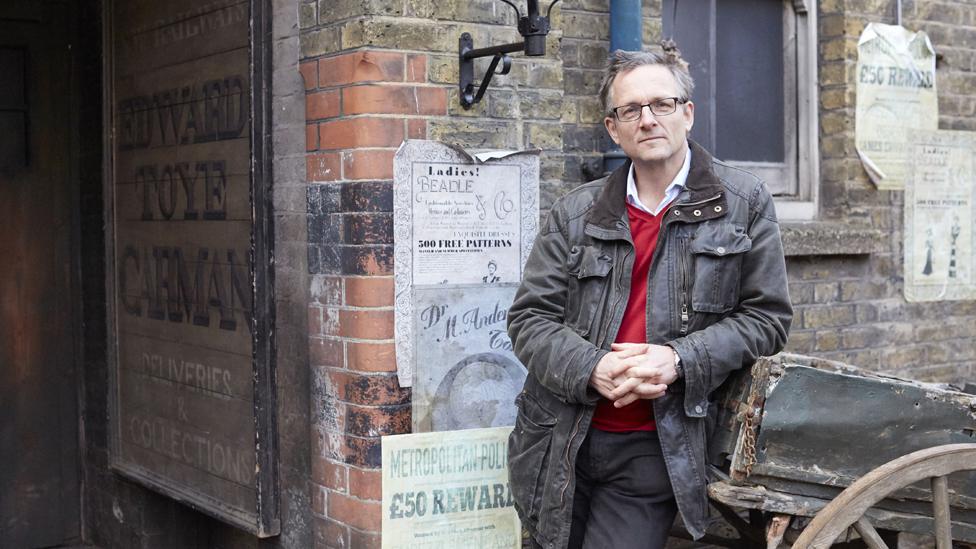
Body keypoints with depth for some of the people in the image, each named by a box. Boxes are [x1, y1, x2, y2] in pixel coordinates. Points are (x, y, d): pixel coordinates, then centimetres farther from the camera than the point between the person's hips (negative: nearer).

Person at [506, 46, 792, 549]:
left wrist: (679, 358, -16)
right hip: (560, 445, 3)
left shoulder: (743, 204, 2)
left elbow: (766, 317, -1)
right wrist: (593, 369, -17)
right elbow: (529, 318, 2)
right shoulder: (574, 214, 5)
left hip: (653, 451, -2)